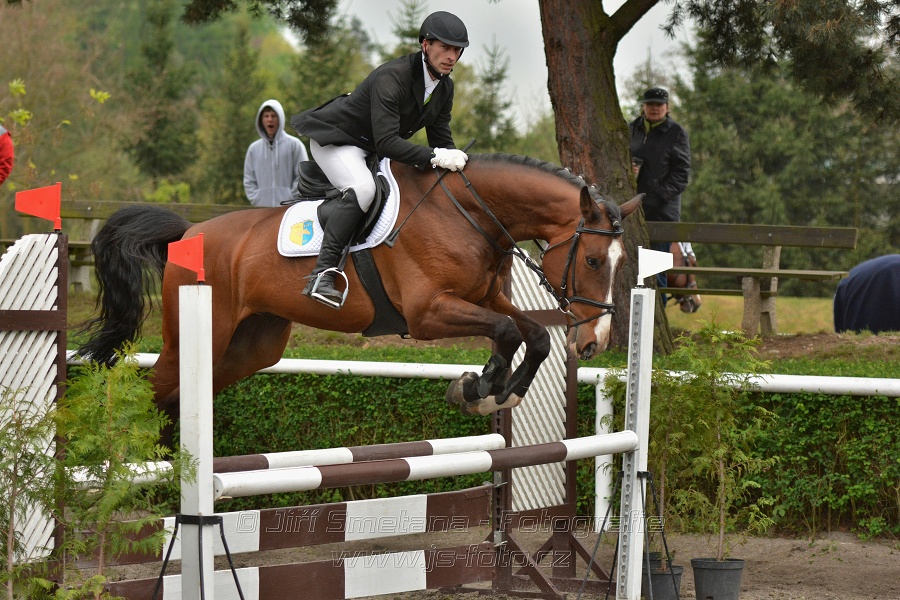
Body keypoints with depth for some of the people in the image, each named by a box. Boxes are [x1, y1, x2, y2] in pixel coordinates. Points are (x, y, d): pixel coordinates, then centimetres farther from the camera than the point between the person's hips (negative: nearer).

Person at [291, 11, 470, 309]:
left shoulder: (444, 87, -2)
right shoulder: (391, 77, -30)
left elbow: (441, 139, 6)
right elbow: (385, 142, -37)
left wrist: (455, 162, -14)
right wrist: (433, 157, -44)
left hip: (371, 148, 10)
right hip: (334, 138, -10)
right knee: (362, 188, -35)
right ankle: (321, 275, -40)